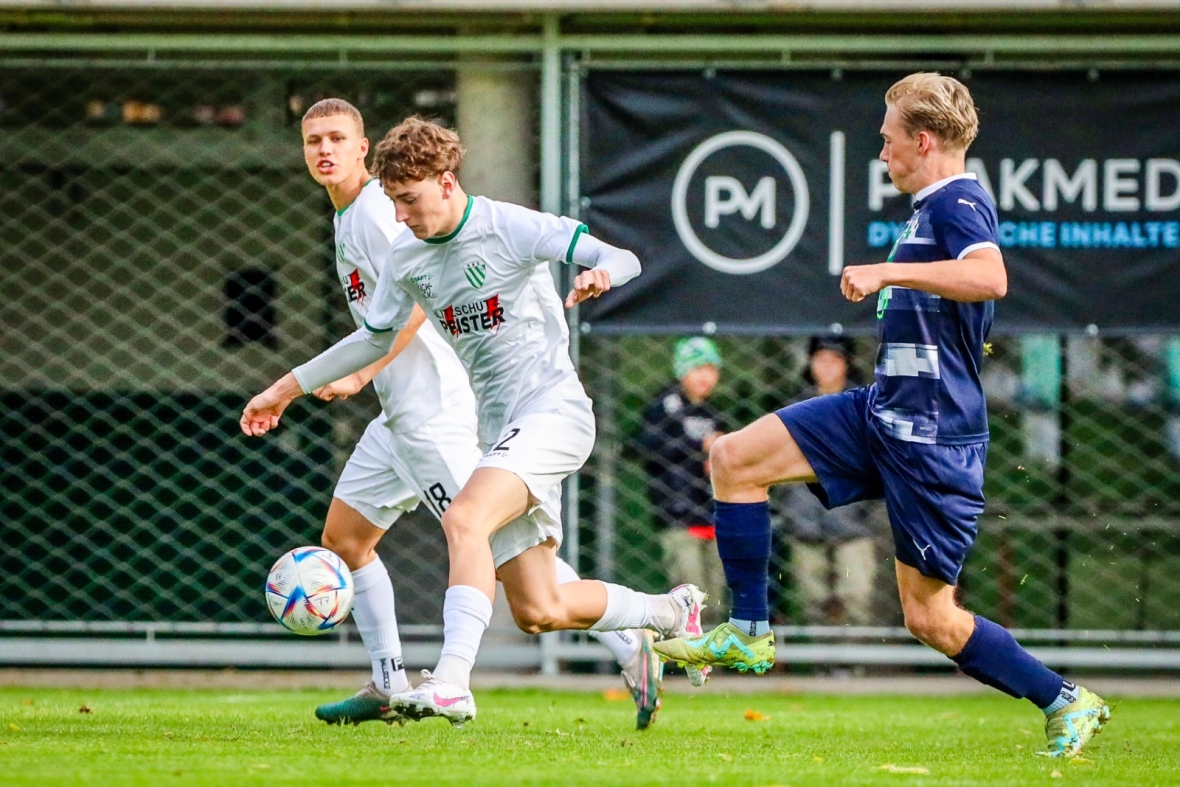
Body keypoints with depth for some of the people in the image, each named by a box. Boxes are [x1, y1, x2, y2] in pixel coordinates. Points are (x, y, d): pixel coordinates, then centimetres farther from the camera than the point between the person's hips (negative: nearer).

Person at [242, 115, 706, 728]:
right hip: (499, 427, 7)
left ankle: (451, 683, -40)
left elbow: (623, 259, -13)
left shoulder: (509, 228, -10)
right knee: (539, 611, 3)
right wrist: (290, 386, 23)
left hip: (554, 409, -7)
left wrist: (599, 275, -37)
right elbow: (376, 337, 25)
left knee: (464, 519, -31)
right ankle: (670, 614, 26)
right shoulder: (406, 260, 9)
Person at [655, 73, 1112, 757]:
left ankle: (1067, 702, 8)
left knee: (931, 618, -5)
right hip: (883, 413, 10)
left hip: (931, 438, -10)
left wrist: (887, 272, -37)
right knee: (735, 458, 2)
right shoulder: (936, 206, 16)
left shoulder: (958, 202, -15)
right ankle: (749, 634, 8)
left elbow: (991, 277, -37)